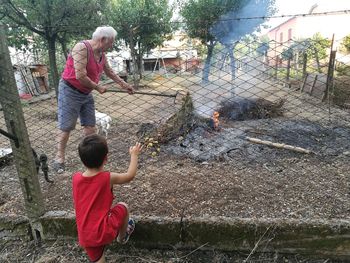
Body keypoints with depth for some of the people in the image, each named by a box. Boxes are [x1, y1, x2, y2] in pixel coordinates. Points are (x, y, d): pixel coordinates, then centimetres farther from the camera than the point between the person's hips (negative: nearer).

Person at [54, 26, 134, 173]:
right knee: (66, 127, 0)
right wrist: (98, 88, -16)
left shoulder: (101, 53, 2)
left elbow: (109, 72, 17)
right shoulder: (82, 48, -23)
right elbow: (80, 76, -28)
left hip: (86, 93, 8)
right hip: (70, 91, -7)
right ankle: (59, 158, 13)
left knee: (90, 125, 9)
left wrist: (125, 85, 18)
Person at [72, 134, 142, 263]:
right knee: (123, 206, 19)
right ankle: (122, 237, 43)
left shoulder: (76, 177, -6)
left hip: (85, 236, 4)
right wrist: (134, 154, 15)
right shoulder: (108, 178, -16)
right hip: (104, 231, -3)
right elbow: (130, 175, 2)